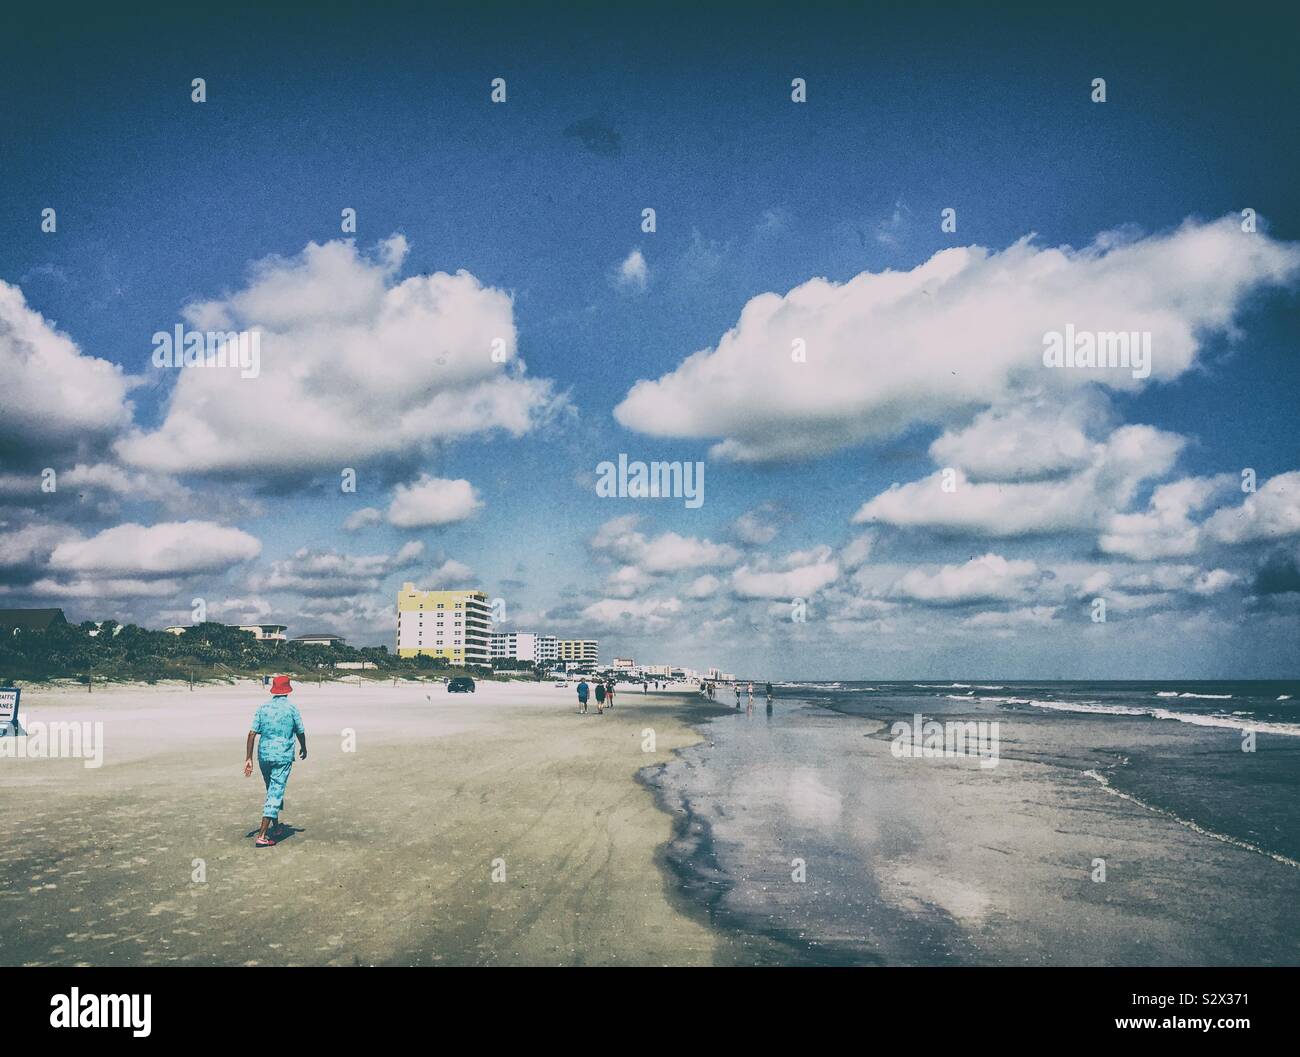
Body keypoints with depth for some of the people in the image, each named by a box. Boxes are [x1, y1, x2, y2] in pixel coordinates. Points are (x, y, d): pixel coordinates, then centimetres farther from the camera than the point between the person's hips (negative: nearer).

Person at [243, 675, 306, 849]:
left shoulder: (263, 708, 3)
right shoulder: (291, 707, -5)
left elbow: (252, 733, -3)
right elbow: (301, 732, 2)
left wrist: (248, 758, 1)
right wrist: (303, 748, 21)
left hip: (264, 755, 4)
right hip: (283, 756, -4)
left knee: (273, 791, 21)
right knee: (275, 793, -3)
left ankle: (277, 827, 35)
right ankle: (262, 835, -11)